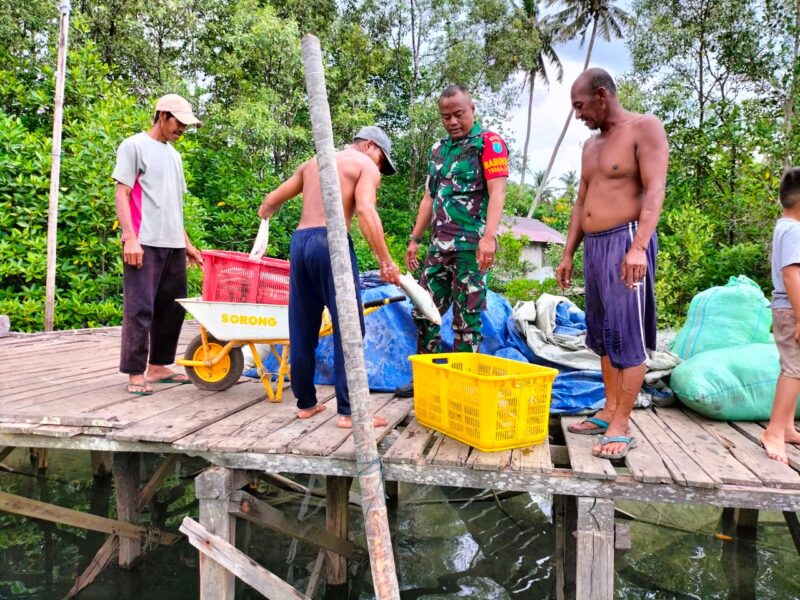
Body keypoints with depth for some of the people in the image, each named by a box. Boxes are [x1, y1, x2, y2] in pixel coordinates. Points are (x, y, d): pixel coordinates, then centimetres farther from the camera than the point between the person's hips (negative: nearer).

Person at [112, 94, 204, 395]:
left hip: (173, 245, 8)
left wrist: (186, 243, 18)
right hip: (144, 243, -7)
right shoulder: (134, 145, 1)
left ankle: (157, 366, 19)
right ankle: (135, 373, 1)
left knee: (172, 307, 9)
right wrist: (130, 238, -17)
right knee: (140, 308, -7)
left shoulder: (174, 155, 22)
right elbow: (121, 193, -7)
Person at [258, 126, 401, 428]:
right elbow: (365, 211, -12)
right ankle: (348, 411, -2)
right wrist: (385, 261, -13)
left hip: (299, 242, 7)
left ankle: (306, 402, 20)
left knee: (302, 330, 12)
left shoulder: (312, 163, 25)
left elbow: (271, 200, 25)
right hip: (331, 242, -6)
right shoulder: (366, 166, 6)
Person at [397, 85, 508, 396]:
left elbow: (497, 192, -15)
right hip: (440, 245, 7)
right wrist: (415, 238, 19)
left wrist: (489, 236, -27)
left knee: (466, 319, -3)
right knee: (424, 312, 9)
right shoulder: (438, 149, 17)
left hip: (472, 245, -7)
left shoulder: (488, 142, -3)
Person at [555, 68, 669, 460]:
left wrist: (639, 246, -28)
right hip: (593, 246, 8)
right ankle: (609, 412, 20)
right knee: (603, 335, 11)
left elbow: (654, 191, -15)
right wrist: (568, 254, 15)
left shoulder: (646, 128, -4)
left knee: (628, 338, -6)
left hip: (626, 241, -8)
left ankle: (620, 427, -3)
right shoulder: (591, 145, 19)